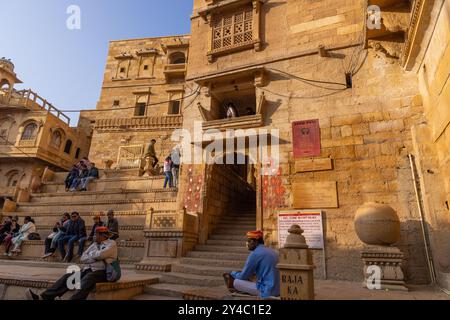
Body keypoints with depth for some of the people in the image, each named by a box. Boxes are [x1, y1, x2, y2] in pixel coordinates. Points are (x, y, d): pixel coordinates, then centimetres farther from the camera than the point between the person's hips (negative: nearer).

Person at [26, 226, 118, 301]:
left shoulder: (111, 244, -1)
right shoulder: (94, 244, 21)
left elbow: (100, 255, -18)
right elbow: (83, 258, 11)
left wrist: (91, 254, 2)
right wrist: (95, 257, -6)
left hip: (101, 271, -7)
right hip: (87, 269, 7)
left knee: (86, 281, -36)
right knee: (67, 277, -13)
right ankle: (44, 297, -21)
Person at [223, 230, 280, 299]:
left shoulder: (255, 254, -12)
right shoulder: (271, 251, 12)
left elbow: (243, 276, -4)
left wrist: (233, 273, 16)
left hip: (267, 291, -8)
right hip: (278, 289, 9)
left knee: (236, 282, 3)